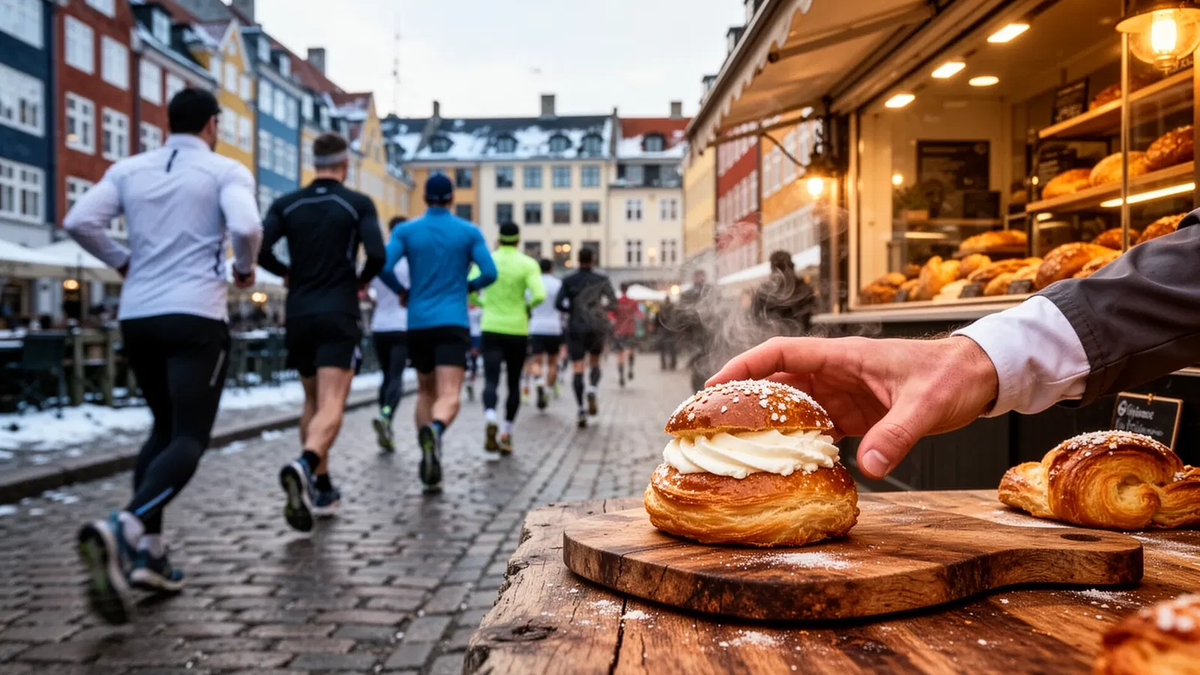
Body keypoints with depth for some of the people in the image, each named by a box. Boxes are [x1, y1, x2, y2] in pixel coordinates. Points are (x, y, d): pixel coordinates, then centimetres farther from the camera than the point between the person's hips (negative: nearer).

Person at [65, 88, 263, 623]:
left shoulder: (128, 169, 12)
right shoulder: (226, 170, 0)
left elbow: (78, 222, 1)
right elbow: (246, 227, -17)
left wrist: (121, 262, 16)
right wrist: (245, 269, 2)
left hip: (136, 316, 6)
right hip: (195, 317, -5)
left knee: (164, 428, 19)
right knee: (189, 439, -5)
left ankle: (148, 550, 11)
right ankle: (122, 529, -30)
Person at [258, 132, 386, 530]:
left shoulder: (287, 205, 7)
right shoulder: (359, 204, 0)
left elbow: (258, 248, -5)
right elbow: (377, 254, -12)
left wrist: (286, 274, 14)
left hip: (299, 315, 4)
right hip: (339, 316, -4)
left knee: (313, 402, 19)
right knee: (331, 406, -10)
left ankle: (321, 490, 24)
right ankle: (303, 466, -39)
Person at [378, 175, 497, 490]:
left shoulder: (406, 230, 6)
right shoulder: (469, 232, 4)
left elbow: (383, 267, -8)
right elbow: (490, 273, -4)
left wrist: (401, 291, 12)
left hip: (418, 323, 3)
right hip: (453, 323, -2)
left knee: (426, 392, 20)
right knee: (449, 398, -12)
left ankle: (428, 458, 13)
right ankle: (434, 430, -45)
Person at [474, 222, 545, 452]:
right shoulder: (528, 264, -4)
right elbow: (539, 295, -16)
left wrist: (484, 303, 13)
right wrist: (528, 305, 5)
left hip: (491, 329, 1)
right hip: (517, 331, 0)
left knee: (491, 380, -6)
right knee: (514, 383, 14)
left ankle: (490, 420, -33)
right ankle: (506, 433, 15)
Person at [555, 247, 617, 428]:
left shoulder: (568, 281, 1)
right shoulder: (601, 280, 1)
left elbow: (558, 304, -6)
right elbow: (613, 301, -7)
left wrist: (572, 311, 11)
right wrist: (602, 308, 12)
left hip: (575, 328, 0)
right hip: (596, 328, 0)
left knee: (578, 370, 0)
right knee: (595, 364, 19)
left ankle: (581, 410, -11)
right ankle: (592, 390, -11)